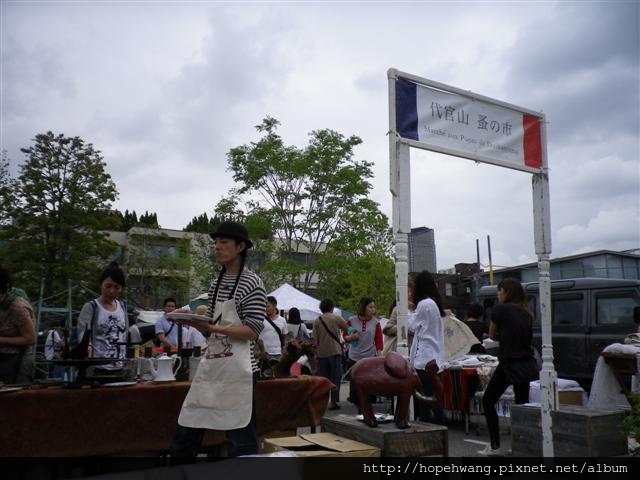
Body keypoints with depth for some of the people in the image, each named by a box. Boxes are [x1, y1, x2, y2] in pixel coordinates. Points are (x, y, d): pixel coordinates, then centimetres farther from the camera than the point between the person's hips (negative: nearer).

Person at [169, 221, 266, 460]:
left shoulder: (251, 282, -8)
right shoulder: (215, 283, 14)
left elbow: (252, 332, -14)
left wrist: (214, 327, -24)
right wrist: (192, 321, -2)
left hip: (238, 369, -7)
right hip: (210, 365, 7)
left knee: (240, 439, 1)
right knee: (185, 431, 12)